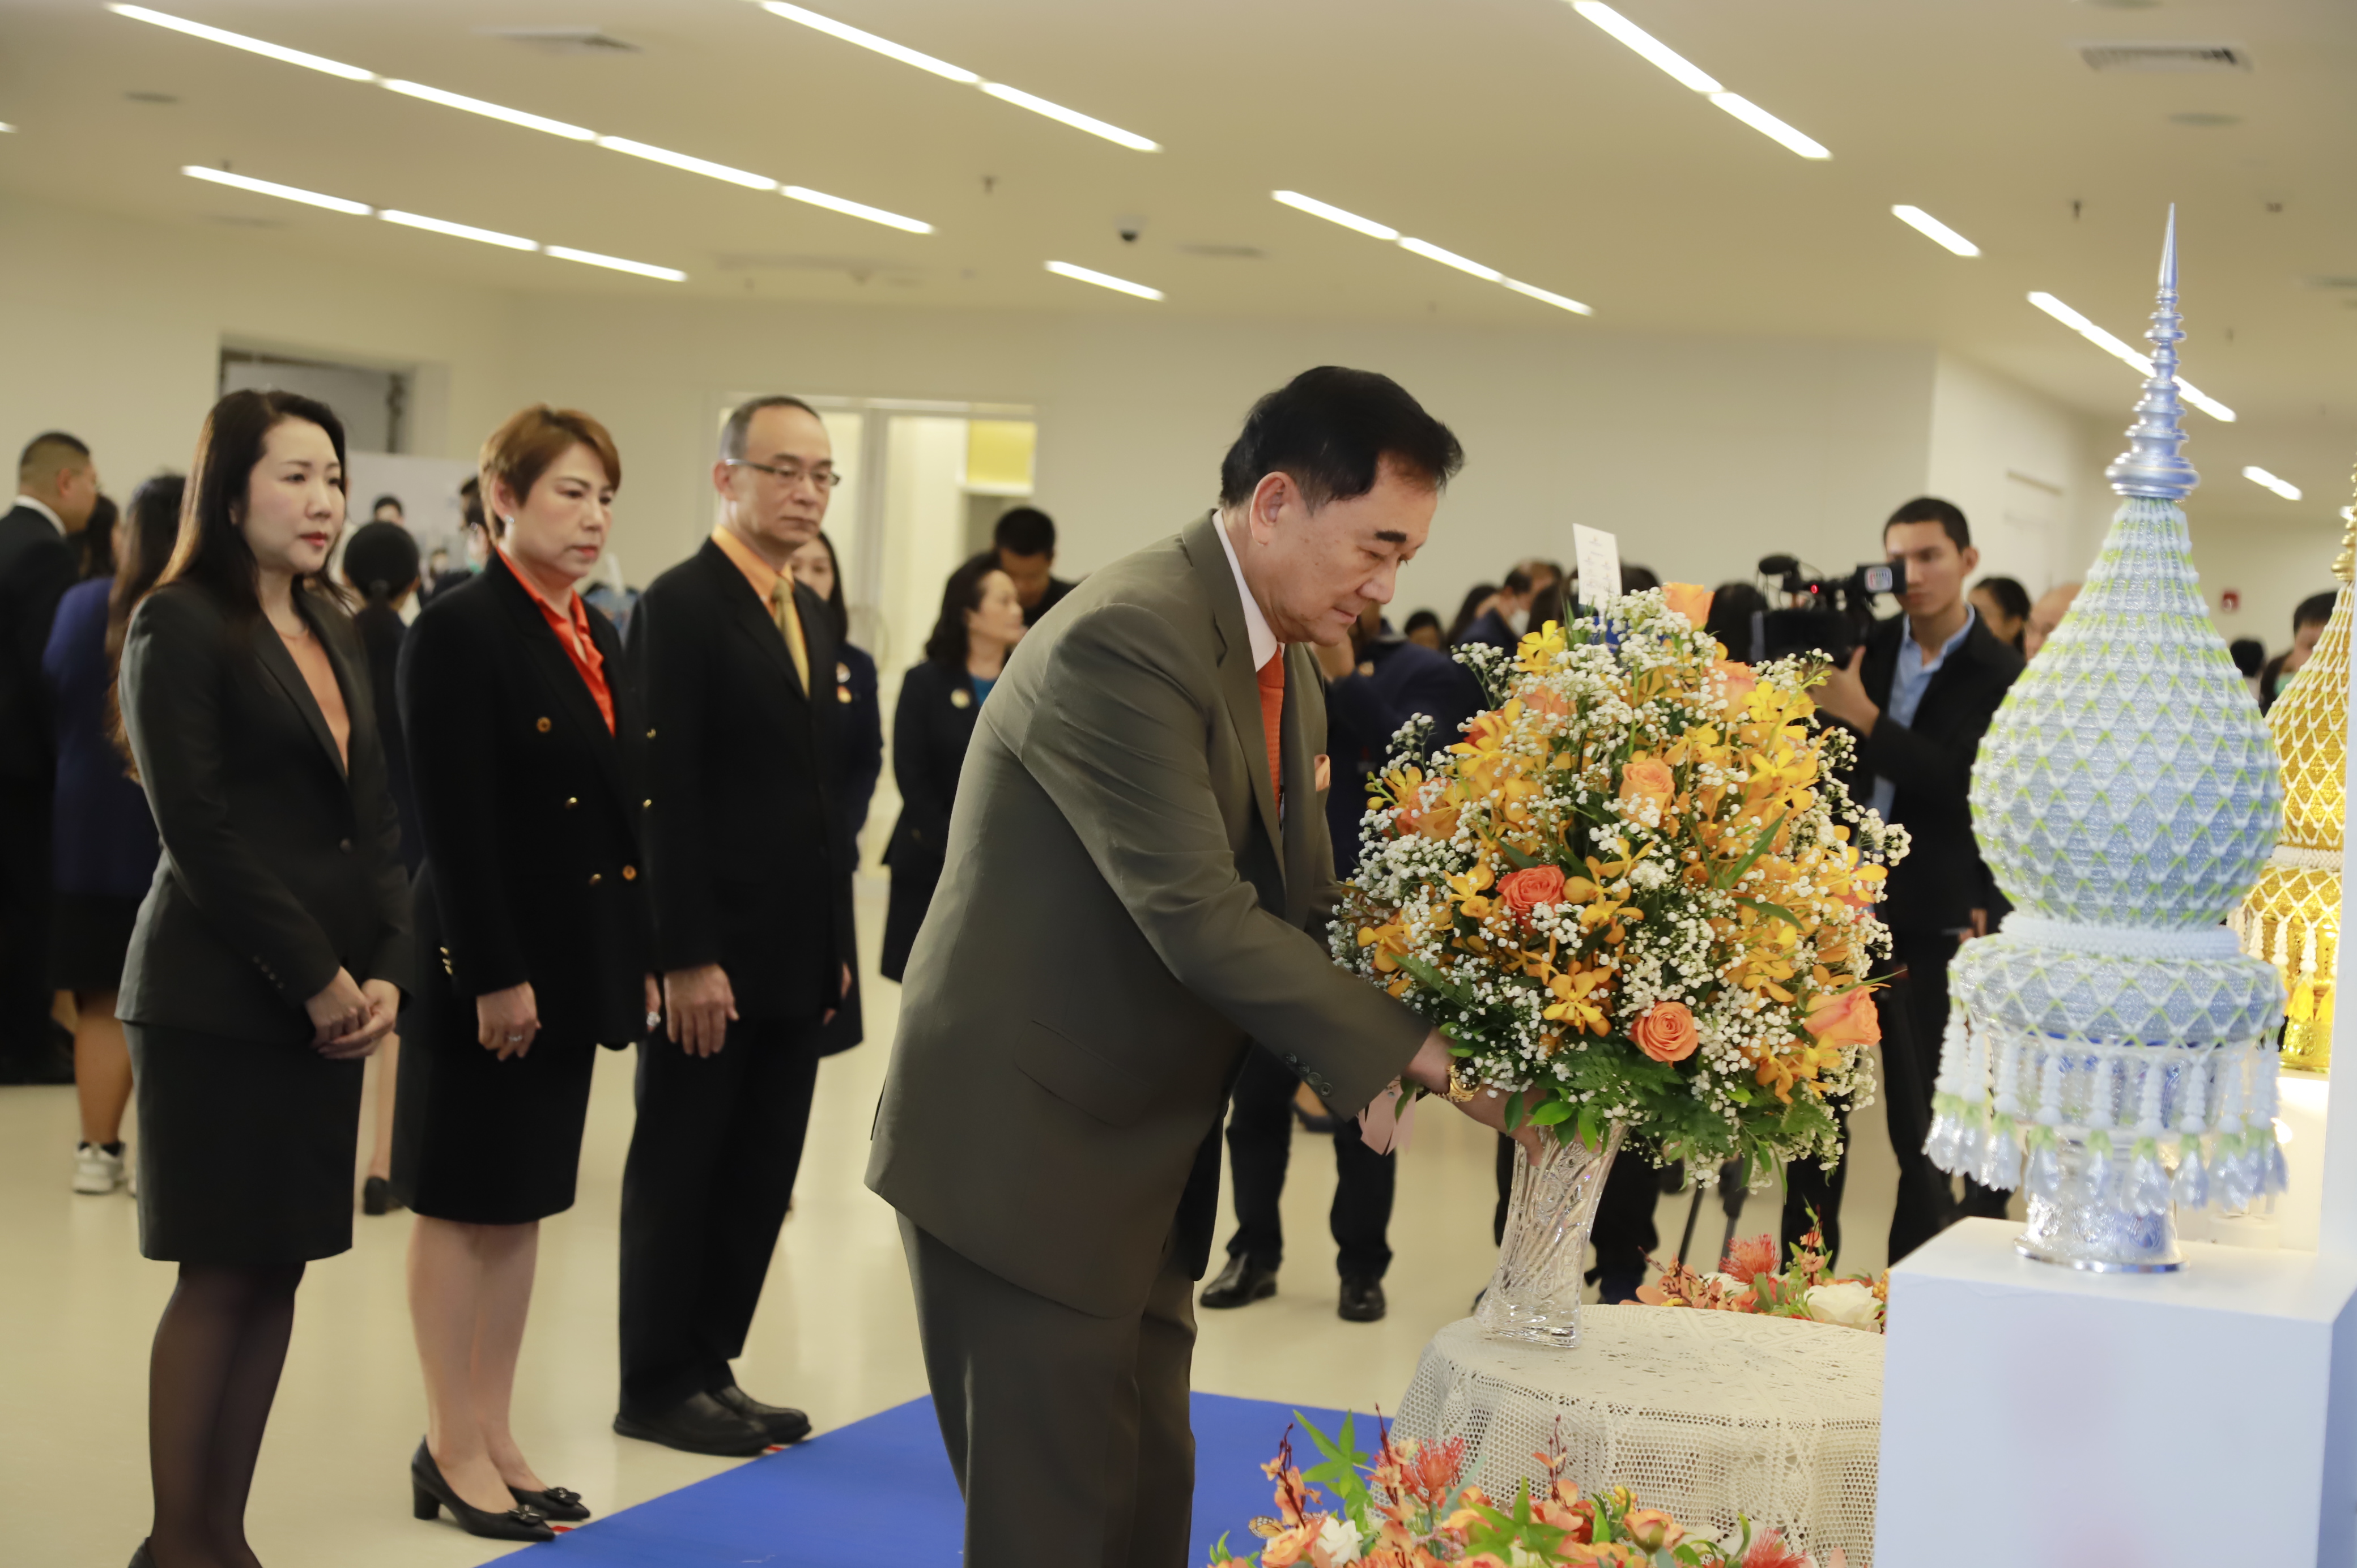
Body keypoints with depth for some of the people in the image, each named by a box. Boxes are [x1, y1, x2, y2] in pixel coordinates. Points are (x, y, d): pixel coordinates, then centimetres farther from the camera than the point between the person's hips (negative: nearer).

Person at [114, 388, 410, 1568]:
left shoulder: (332, 633, 16)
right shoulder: (179, 626, -6)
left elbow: (375, 817, 14)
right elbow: (197, 831, -13)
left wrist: (386, 970, 0)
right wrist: (316, 979, -13)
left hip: (330, 999, 7)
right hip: (220, 1000, -7)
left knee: (279, 1272, 7)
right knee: (222, 1275, -3)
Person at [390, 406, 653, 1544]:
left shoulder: (597, 640, 12)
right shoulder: (460, 630, -12)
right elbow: (454, 822, -17)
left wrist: (637, 959, 11)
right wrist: (494, 976, -20)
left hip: (574, 963, 8)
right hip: (489, 964, -8)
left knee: (525, 1203, 12)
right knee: (463, 1204, 2)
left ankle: (495, 1439, 21)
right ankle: (453, 1452, 11)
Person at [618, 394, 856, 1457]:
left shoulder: (812, 617, 15)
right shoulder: (681, 605, -10)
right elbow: (666, 791, -16)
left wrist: (835, 941, 13)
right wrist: (685, 957, -19)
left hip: (795, 958, 7)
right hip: (711, 958, -7)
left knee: (761, 1178, 10)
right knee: (679, 1172, 4)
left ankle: (711, 1368, 21)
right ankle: (657, 1388, 14)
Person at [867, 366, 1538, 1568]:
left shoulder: (1284, 661, 9)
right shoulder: (1126, 641, -22)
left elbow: (1304, 905, 8)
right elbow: (1200, 919, -27)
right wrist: (1416, 1050, -23)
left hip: (1142, 1161, 9)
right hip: (1021, 1152, -9)